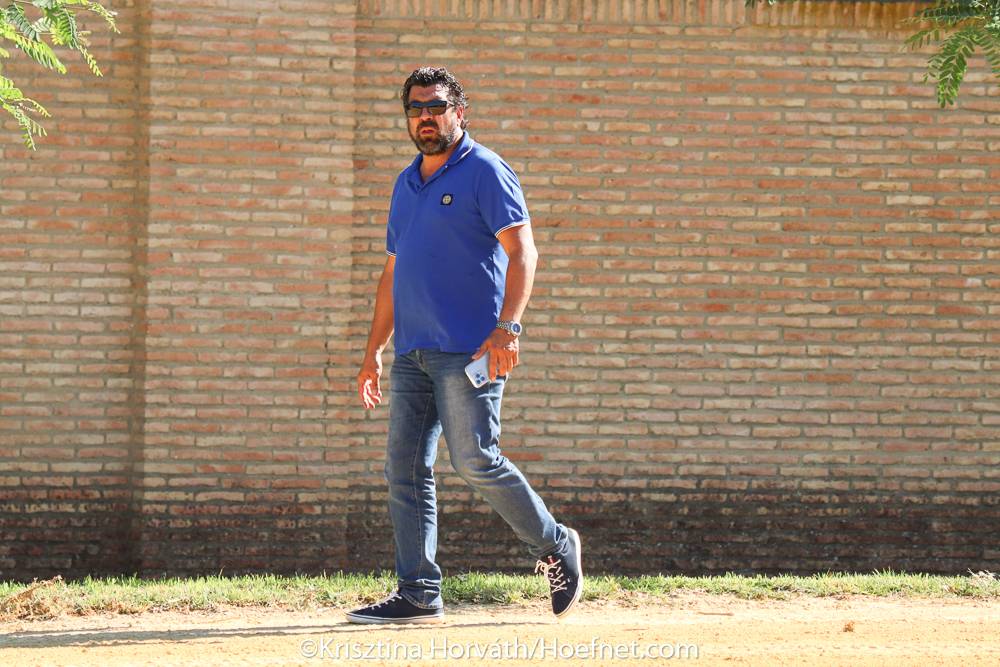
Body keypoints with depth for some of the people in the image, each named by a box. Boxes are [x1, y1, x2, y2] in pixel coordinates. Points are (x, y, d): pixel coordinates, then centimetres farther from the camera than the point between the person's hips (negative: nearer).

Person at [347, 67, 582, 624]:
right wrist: (375, 348, 21)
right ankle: (419, 595, 3)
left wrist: (507, 328, -23)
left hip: (469, 349, -8)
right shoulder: (406, 185, 20)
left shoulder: (484, 171, -3)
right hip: (413, 355, 8)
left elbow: (522, 252, -12)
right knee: (406, 470, 1)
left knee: (476, 461, -12)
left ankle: (555, 548, 6)